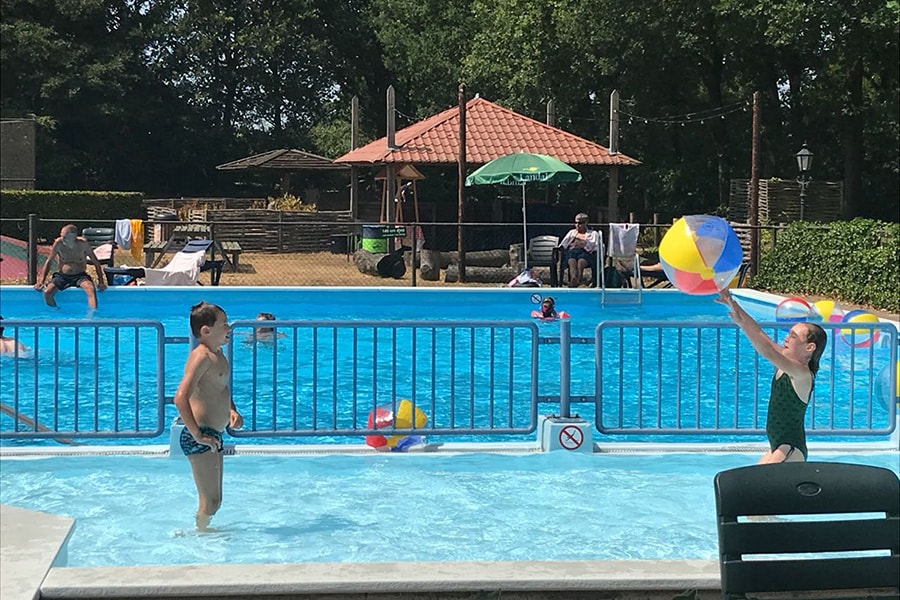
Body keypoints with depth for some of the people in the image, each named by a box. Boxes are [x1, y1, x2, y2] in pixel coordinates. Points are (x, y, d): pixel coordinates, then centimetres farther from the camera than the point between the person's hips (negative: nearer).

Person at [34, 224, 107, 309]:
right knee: (47, 292, -25)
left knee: (91, 290, -34)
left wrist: (101, 282, -10)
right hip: (62, 276, 2)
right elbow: (48, 261, 2)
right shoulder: (58, 243, -8)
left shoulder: (83, 244, -10)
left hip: (80, 276, -2)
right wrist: (41, 281, -6)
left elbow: (96, 262, -2)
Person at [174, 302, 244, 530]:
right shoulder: (202, 356, -16)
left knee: (214, 501, 18)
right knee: (210, 502, -5)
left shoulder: (218, 353, 13)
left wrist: (232, 411, 15)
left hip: (212, 436, 10)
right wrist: (198, 435, -26)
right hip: (200, 437, -10)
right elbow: (181, 398, -27)